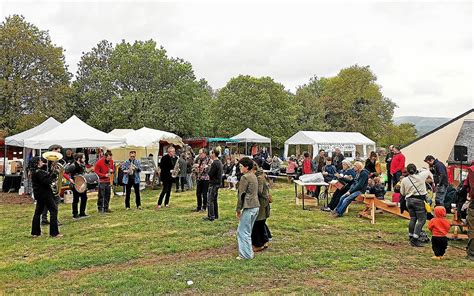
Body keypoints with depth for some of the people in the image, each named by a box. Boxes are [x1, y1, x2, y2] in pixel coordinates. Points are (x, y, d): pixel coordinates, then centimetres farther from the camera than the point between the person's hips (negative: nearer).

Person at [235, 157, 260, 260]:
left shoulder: (245, 177, -14)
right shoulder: (254, 176, 14)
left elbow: (241, 194, -14)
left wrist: (238, 209, -7)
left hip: (248, 208, -9)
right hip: (256, 206, 9)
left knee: (242, 231, -1)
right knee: (248, 231, 18)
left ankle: (246, 254, 2)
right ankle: (248, 252, 25)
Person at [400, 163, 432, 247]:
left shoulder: (404, 180, 1)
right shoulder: (421, 176, -6)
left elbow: (402, 193, 10)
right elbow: (428, 172, 16)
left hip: (409, 200, 4)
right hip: (419, 200, -4)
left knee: (413, 218, 17)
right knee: (422, 219, -1)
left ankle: (411, 237, 24)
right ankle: (414, 239, -9)